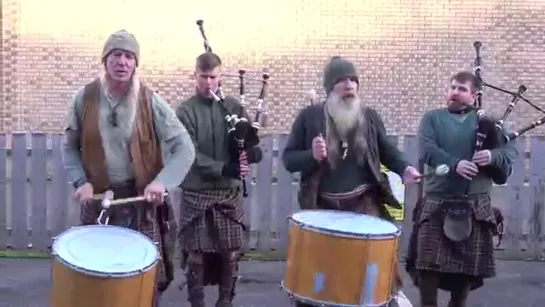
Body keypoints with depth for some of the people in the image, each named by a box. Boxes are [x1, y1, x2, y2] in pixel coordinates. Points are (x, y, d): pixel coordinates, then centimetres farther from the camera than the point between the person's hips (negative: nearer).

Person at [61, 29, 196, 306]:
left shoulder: (150, 102, -8)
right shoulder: (84, 99, -3)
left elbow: (184, 148, -9)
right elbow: (70, 146, 8)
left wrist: (161, 181, -23)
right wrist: (80, 181, -8)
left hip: (142, 199, -2)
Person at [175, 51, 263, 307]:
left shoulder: (233, 106, 5)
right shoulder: (185, 110, -4)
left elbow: (251, 142, 3)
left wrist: (249, 153, -22)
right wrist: (224, 168, -25)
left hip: (230, 191, 2)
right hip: (196, 192, -2)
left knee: (231, 251, 6)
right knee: (196, 253, 2)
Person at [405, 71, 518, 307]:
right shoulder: (432, 118, 8)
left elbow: (511, 152, 2)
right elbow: (427, 150, -9)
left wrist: (493, 156, -21)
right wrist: (455, 164, -26)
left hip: (475, 205, 2)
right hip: (437, 202, -1)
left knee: (468, 266, 8)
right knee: (429, 262, -6)